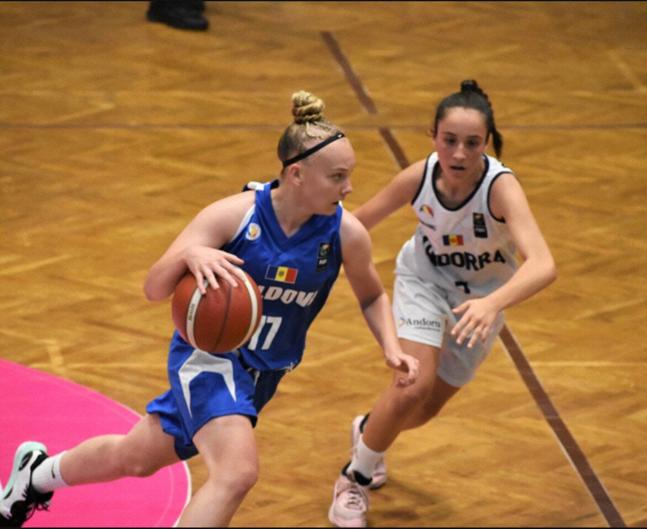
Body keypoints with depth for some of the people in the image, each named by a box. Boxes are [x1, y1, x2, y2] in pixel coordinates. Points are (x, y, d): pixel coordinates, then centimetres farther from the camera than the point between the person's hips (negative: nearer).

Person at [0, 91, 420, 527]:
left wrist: (392, 348, -13)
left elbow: (372, 297, 5)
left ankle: (38, 475, 48)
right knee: (237, 471, -28)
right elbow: (154, 289, -21)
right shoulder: (233, 216, -23)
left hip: (262, 373, 5)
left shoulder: (347, 233, -16)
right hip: (208, 353, -5)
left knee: (135, 459, 19)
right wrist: (189, 253, -42)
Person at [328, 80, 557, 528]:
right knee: (413, 387, -21)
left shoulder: (501, 187, -38)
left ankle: (368, 431, 50)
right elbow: (360, 221, -10)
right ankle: (354, 480, 5)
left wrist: (492, 304, -68)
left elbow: (543, 264, -53)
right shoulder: (419, 177, -29)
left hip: (481, 297, 0)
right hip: (425, 278, 0)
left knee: (426, 409, 14)